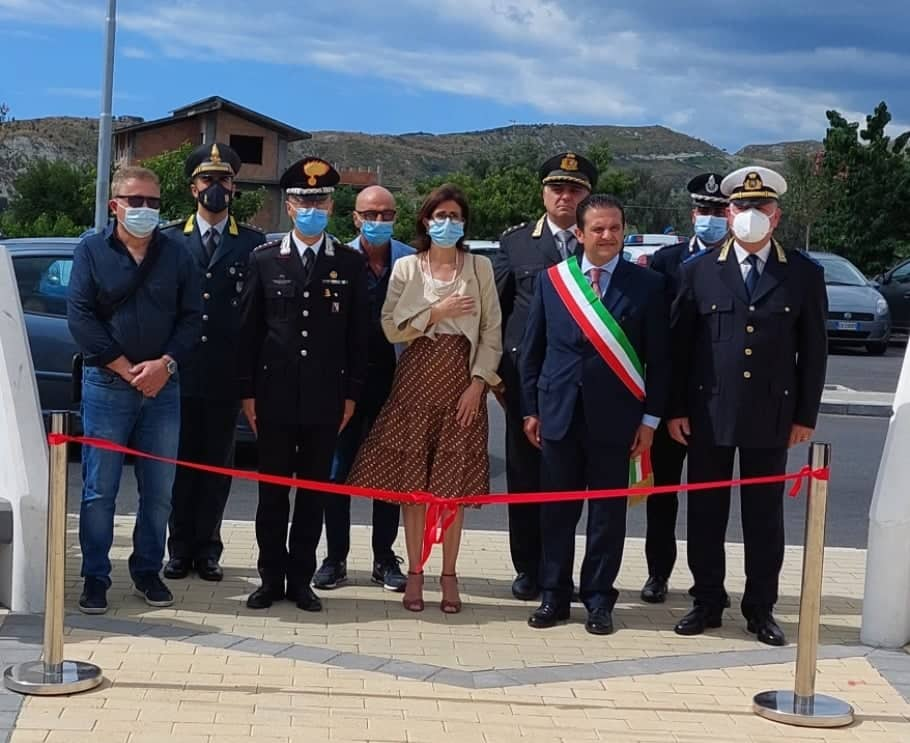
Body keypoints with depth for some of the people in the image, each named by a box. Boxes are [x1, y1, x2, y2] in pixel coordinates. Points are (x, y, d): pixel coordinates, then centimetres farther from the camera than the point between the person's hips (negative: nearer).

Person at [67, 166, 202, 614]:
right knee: (99, 490, 0)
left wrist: (165, 365, -11)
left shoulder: (175, 254, 8)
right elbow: (80, 317, -6)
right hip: (106, 385, -2)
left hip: (164, 387, 3)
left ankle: (148, 572, 19)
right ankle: (95, 578, 8)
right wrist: (127, 370, -12)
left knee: (159, 491, 6)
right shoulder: (91, 251, 1)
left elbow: (191, 317, 4)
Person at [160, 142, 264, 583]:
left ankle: (207, 548, 14)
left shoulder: (253, 244, 5)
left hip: (226, 375, 0)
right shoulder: (170, 239, 6)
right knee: (181, 459, 6)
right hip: (180, 369, 0)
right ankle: (180, 548, 14)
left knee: (217, 462, 6)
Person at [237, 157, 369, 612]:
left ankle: (301, 579, 16)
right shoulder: (264, 260, 3)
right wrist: (247, 391, 0)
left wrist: (351, 393, 1)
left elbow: (358, 334, 5)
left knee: (314, 491, 7)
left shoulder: (350, 263, 4)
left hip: (326, 398, 0)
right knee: (272, 490, 6)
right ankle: (272, 578, 15)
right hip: (275, 394, 0)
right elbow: (248, 330, 4)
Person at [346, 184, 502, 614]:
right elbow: (391, 329, 0)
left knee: (455, 482, 1)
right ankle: (415, 573, 10)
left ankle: (449, 575, 9)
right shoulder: (406, 268, 5)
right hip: (416, 380, 0)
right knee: (413, 481, 1)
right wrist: (436, 313, -11)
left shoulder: (479, 268, 5)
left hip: (462, 383, 0)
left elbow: (492, 333, 2)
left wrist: (478, 382, -7)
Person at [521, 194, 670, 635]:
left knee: (608, 512, 5)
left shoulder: (647, 285, 0)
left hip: (614, 416, -1)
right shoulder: (551, 280, 5)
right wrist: (531, 409, 6)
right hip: (559, 413, 2)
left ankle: (598, 599, 16)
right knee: (557, 511, 8)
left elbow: (659, 359, 1)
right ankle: (553, 596, 19)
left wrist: (649, 418, -3)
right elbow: (532, 351, 9)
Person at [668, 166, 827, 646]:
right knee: (706, 512, 7)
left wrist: (806, 415, 0)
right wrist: (676, 409, -2)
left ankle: (760, 609, 18)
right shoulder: (699, 270, 1)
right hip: (708, 413, 0)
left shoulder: (804, 274, 1)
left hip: (772, 416, 0)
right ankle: (707, 602, 20)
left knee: (764, 515, 7)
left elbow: (813, 350, 4)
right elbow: (679, 344, 2)